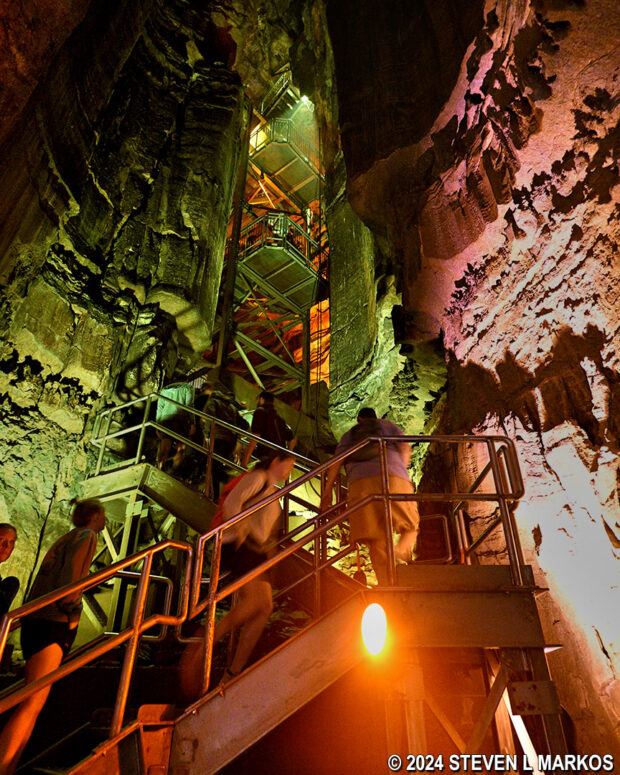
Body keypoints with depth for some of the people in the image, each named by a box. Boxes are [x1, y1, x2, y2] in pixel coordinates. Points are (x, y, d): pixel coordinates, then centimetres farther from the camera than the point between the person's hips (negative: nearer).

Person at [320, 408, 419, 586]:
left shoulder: (348, 435, 31)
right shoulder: (388, 425, 29)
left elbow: (336, 461, 15)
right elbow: (405, 449, 12)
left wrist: (327, 491, 11)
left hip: (359, 482, 1)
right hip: (393, 478, -1)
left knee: (375, 541, 1)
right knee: (411, 527, 12)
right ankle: (402, 551, -20)